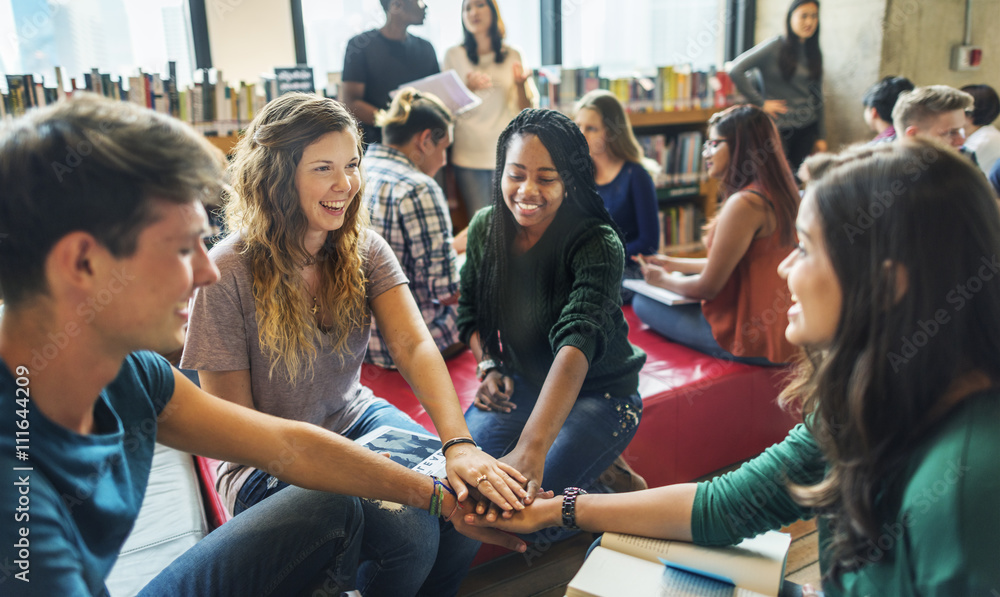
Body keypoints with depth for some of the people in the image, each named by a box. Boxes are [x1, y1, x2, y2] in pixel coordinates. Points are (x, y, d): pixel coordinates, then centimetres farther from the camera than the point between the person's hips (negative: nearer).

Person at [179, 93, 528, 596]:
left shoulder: (364, 248, -5)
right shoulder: (229, 274, -19)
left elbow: (414, 346, -18)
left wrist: (458, 443, -34)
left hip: (357, 420, 5)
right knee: (409, 533, -26)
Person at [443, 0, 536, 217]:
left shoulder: (513, 56, 8)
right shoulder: (453, 55, 6)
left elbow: (526, 111, 7)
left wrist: (520, 83, -12)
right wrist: (468, 88, -12)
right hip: (468, 155, -1)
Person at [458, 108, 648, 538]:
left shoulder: (598, 245, -25)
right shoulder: (485, 228, -7)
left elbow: (577, 342, -41)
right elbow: (471, 313, 10)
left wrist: (530, 448, -54)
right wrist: (488, 366, -10)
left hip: (599, 391, -4)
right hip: (521, 383, 5)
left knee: (524, 496, -24)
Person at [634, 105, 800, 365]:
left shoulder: (744, 204, -24)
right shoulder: (776, 195, 6)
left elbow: (708, 287, -18)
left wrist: (661, 279, 0)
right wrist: (674, 263, 22)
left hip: (751, 341, -10)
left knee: (643, 303, 1)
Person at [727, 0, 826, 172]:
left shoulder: (814, 53, 10)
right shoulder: (775, 47, -8)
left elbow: (817, 97, 14)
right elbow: (736, 70, -16)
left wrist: (821, 136, 13)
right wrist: (760, 102, -13)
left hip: (807, 128, 5)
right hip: (779, 127, -5)